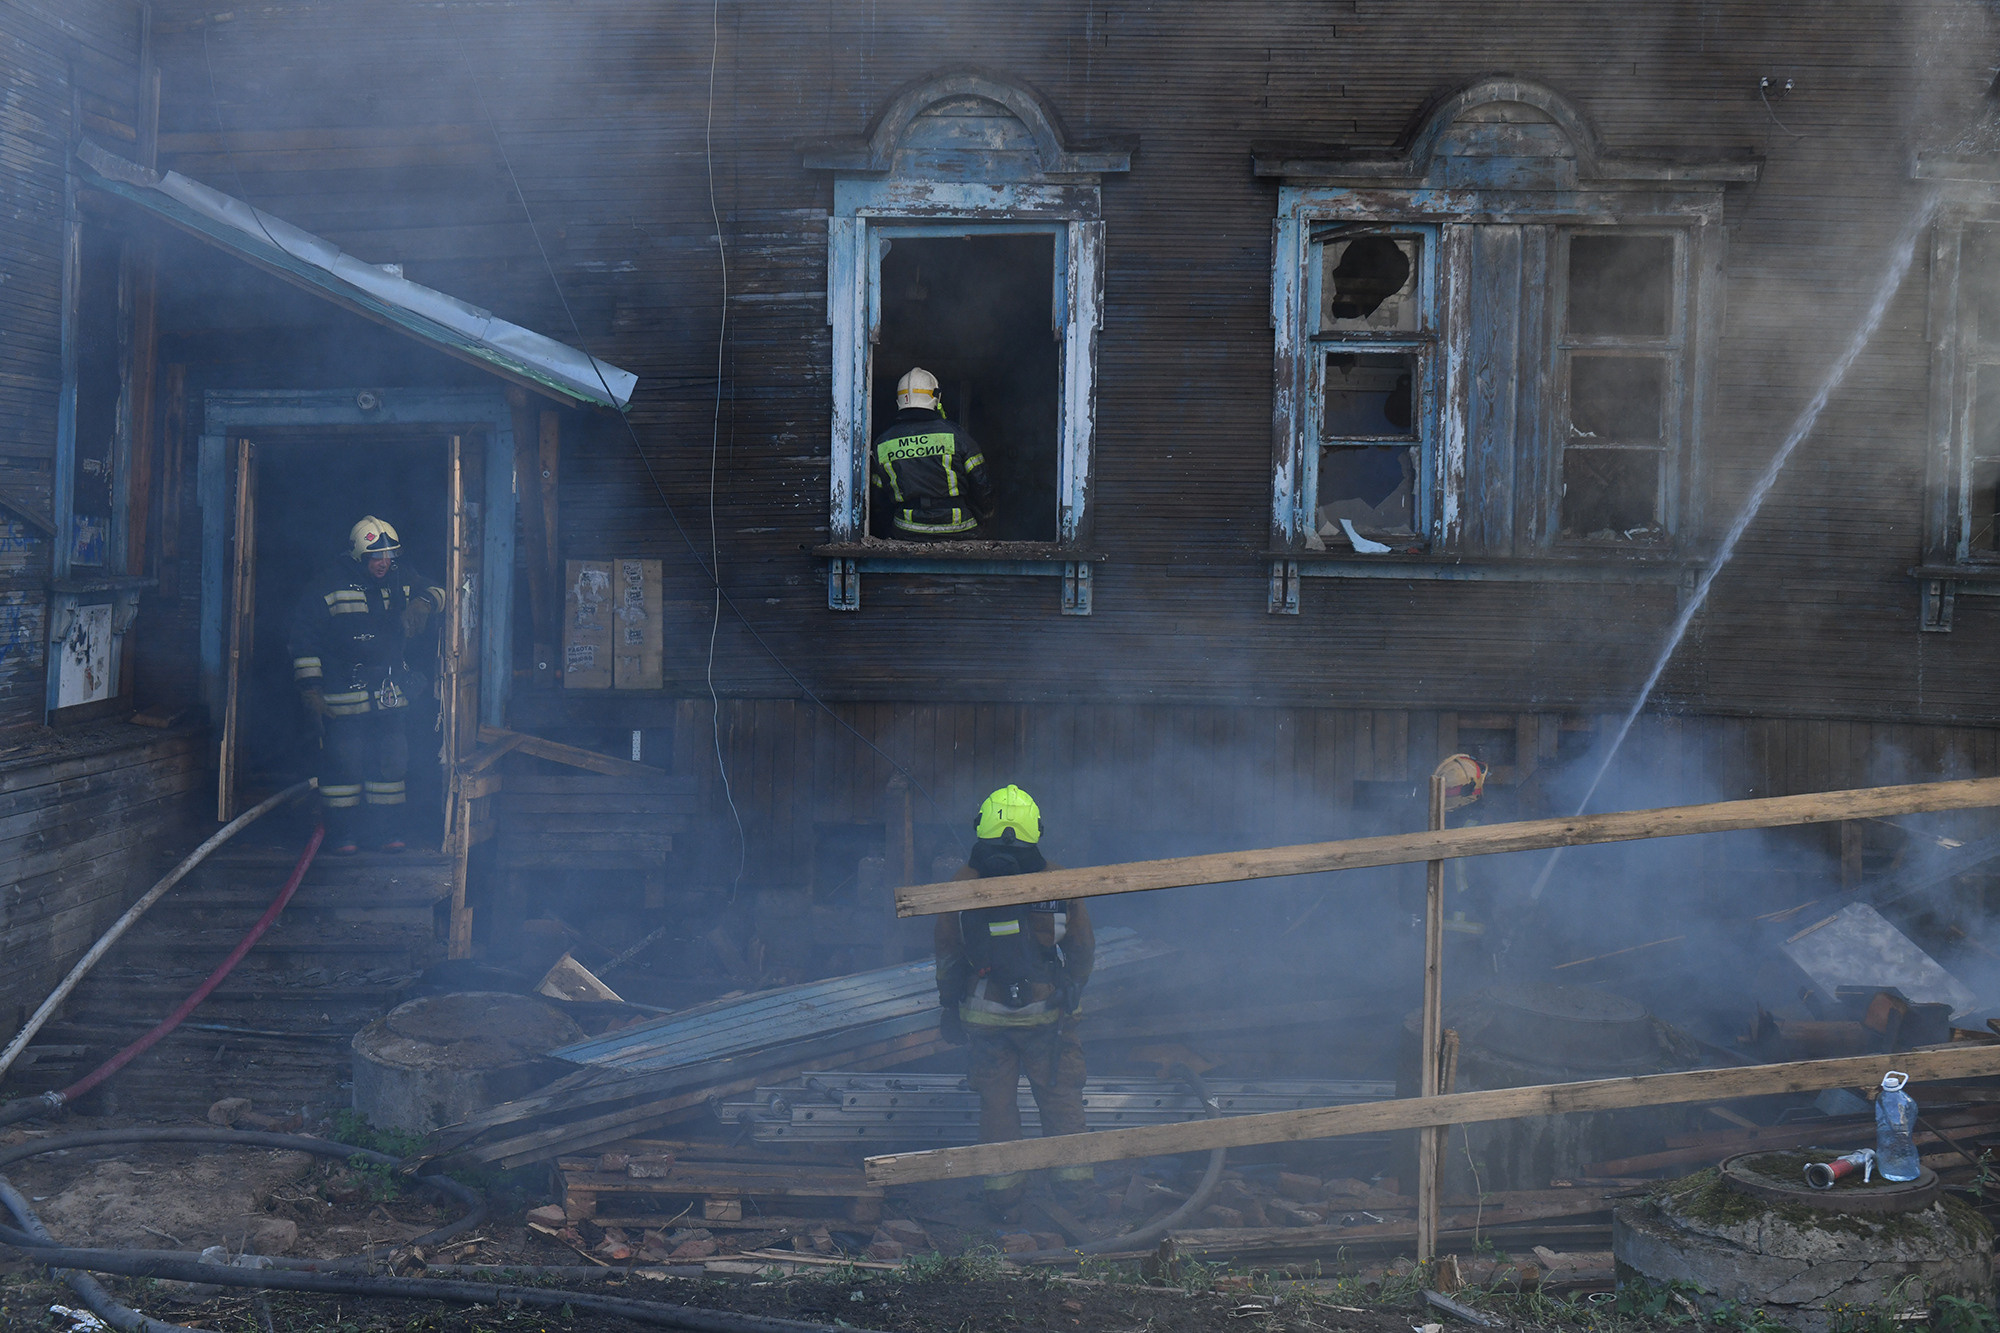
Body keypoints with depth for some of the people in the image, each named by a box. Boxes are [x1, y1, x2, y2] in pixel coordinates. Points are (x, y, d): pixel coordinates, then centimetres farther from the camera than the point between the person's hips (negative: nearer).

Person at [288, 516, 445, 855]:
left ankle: (385, 827, 18)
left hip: (389, 693, 5)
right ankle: (341, 830, 8)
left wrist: (423, 603, -4)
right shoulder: (328, 586, -7)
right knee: (343, 761, -3)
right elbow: (304, 638, -5)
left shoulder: (401, 580, 6)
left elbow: (435, 591, 22)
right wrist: (309, 687, -9)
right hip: (342, 696, -4)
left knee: (392, 759, 6)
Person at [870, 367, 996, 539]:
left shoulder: (882, 443, 6)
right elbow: (982, 484, 1)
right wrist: (985, 517, 18)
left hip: (907, 532, 2)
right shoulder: (955, 434, -2)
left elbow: (878, 500, 11)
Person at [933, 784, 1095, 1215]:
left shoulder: (964, 884, -6)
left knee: (996, 1100, 10)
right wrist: (1072, 992, 17)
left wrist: (949, 1006, 12)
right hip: (1048, 1012, 0)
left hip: (985, 1014, 0)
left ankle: (1003, 1188, 14)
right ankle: (1073, 1175, 18)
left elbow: (947, 953, 0)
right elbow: (1083, 946, 2)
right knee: (1061, 1095, 12)